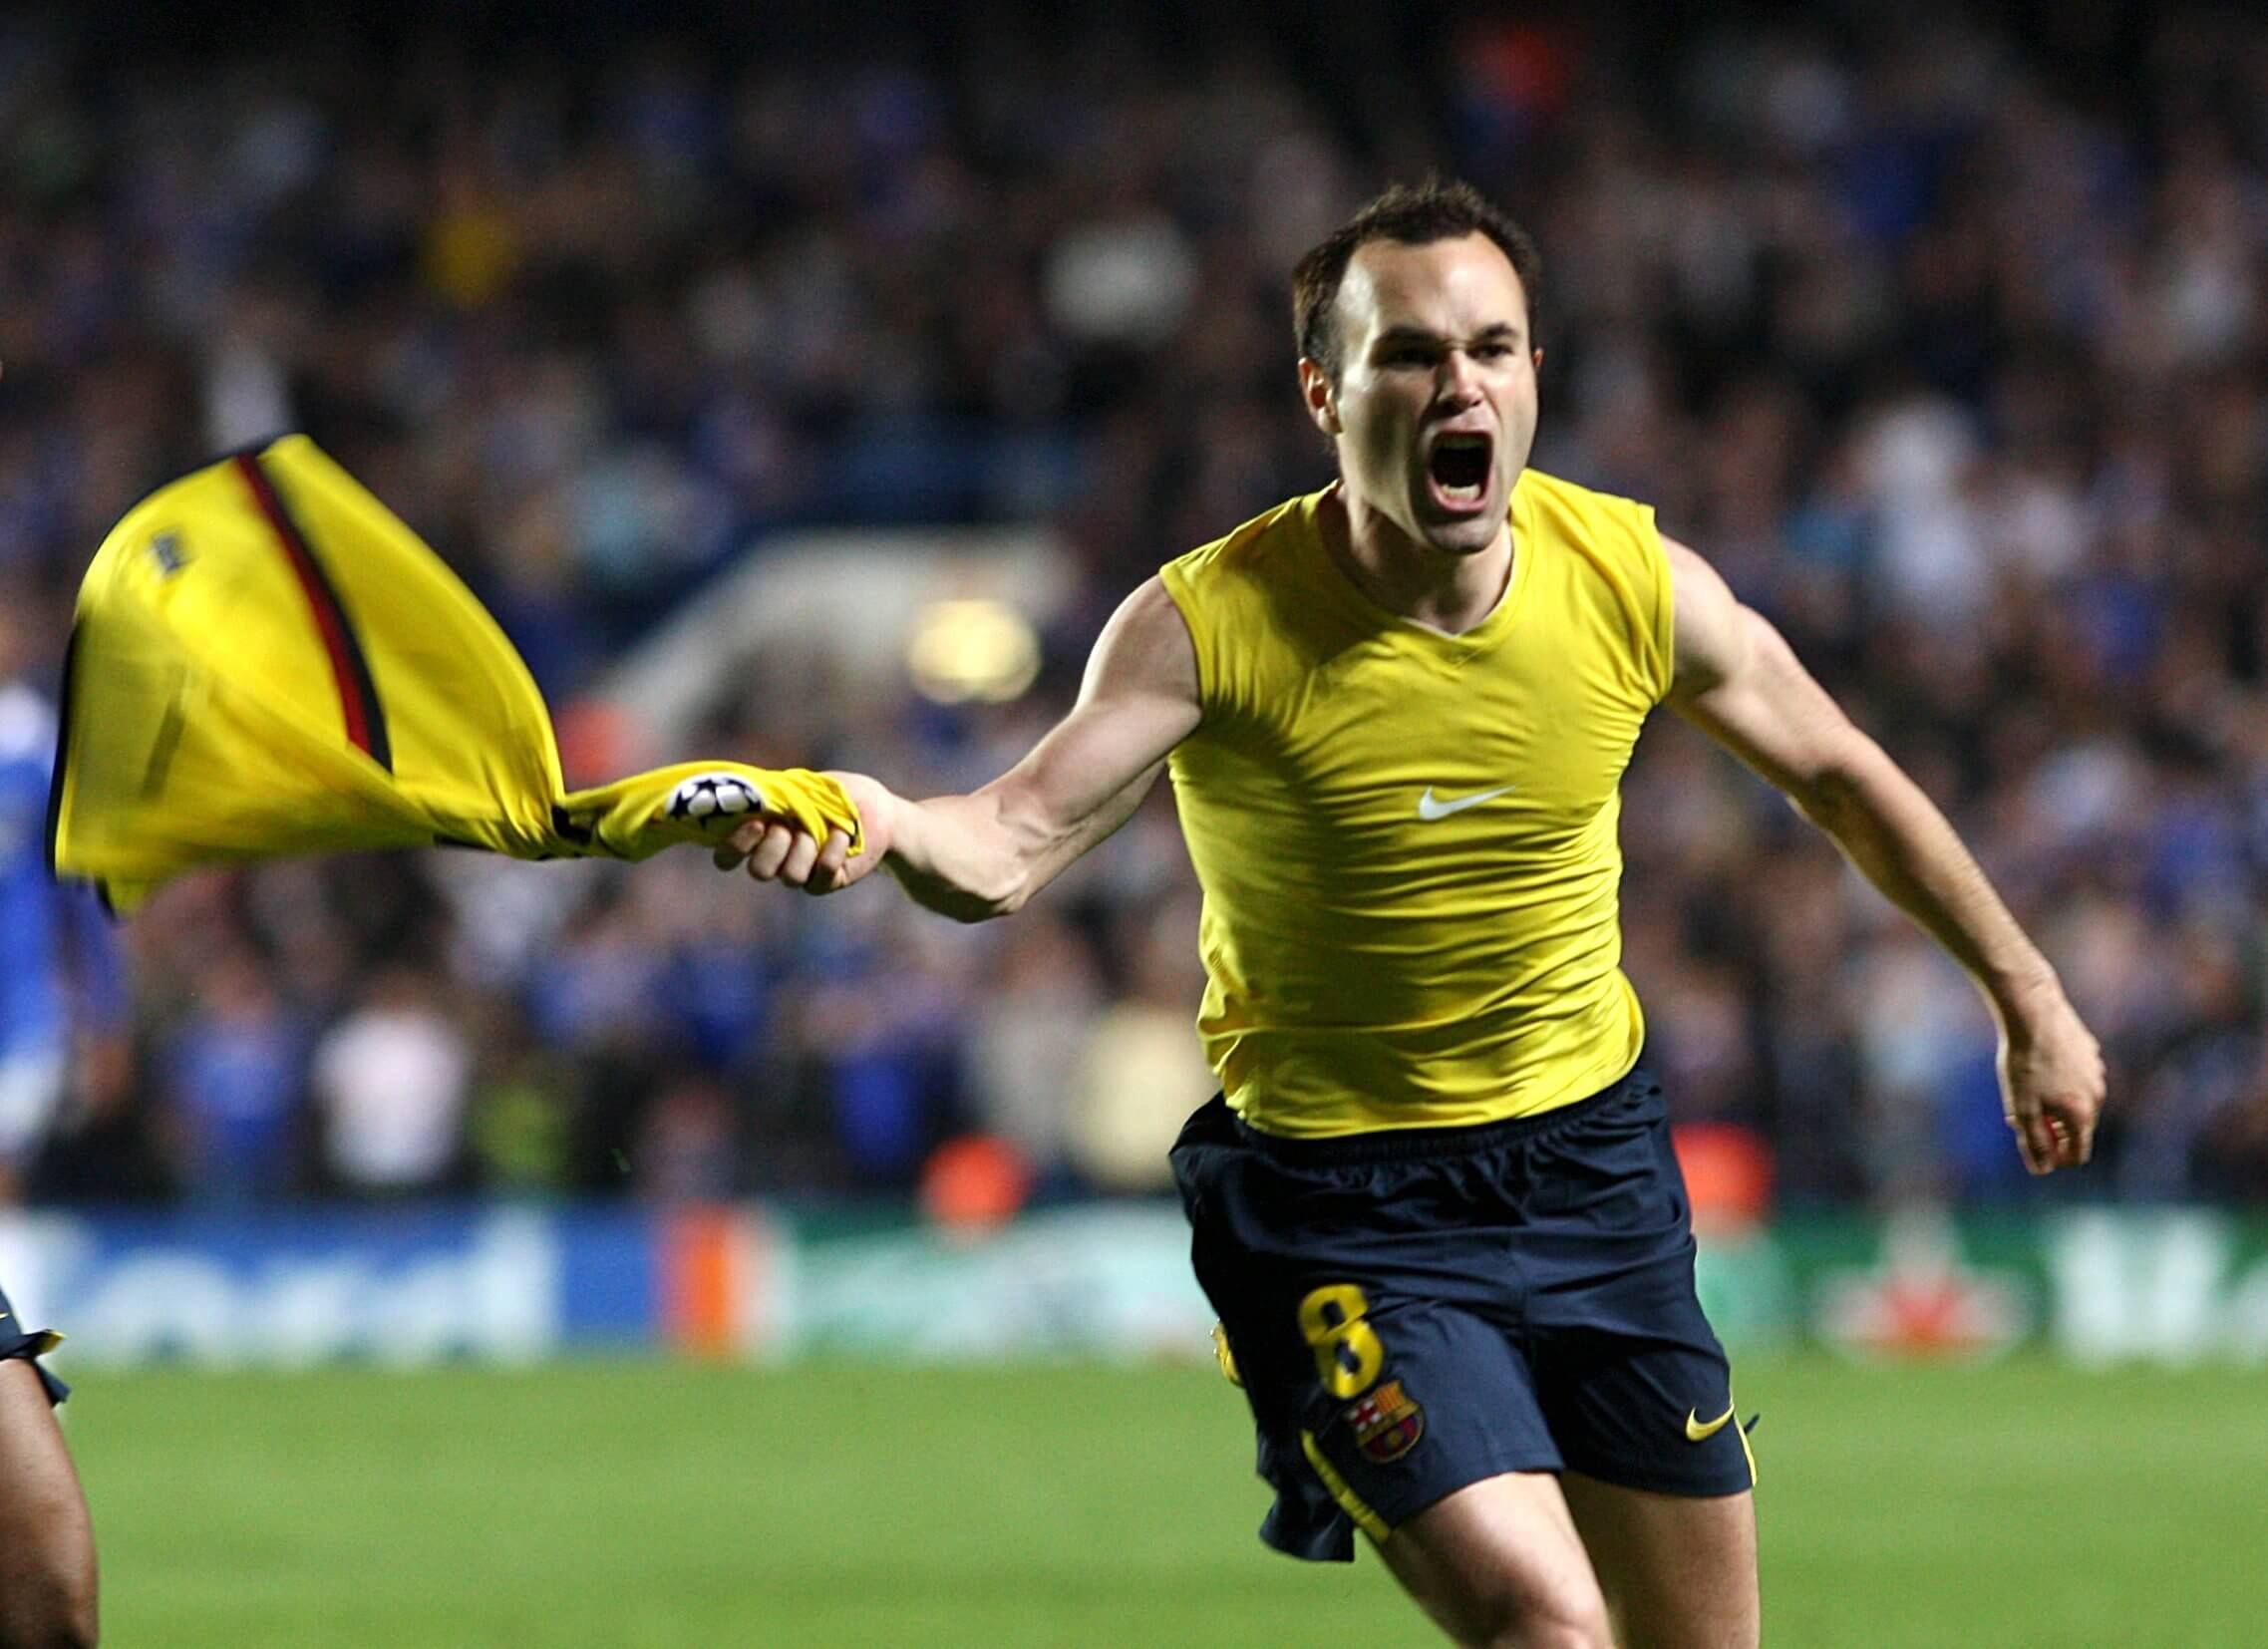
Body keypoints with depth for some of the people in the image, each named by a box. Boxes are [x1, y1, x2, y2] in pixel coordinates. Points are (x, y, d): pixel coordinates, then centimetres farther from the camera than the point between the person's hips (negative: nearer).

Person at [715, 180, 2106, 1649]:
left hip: (1593, 1157, 5)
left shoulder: (1635, 581, -8)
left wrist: (2026, 997, 15)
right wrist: (888, 826, -51)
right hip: (1346, 1207, -5)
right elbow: (1015, 845, -28)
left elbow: (1839, 773, 9)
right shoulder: (1212, 622, -18)